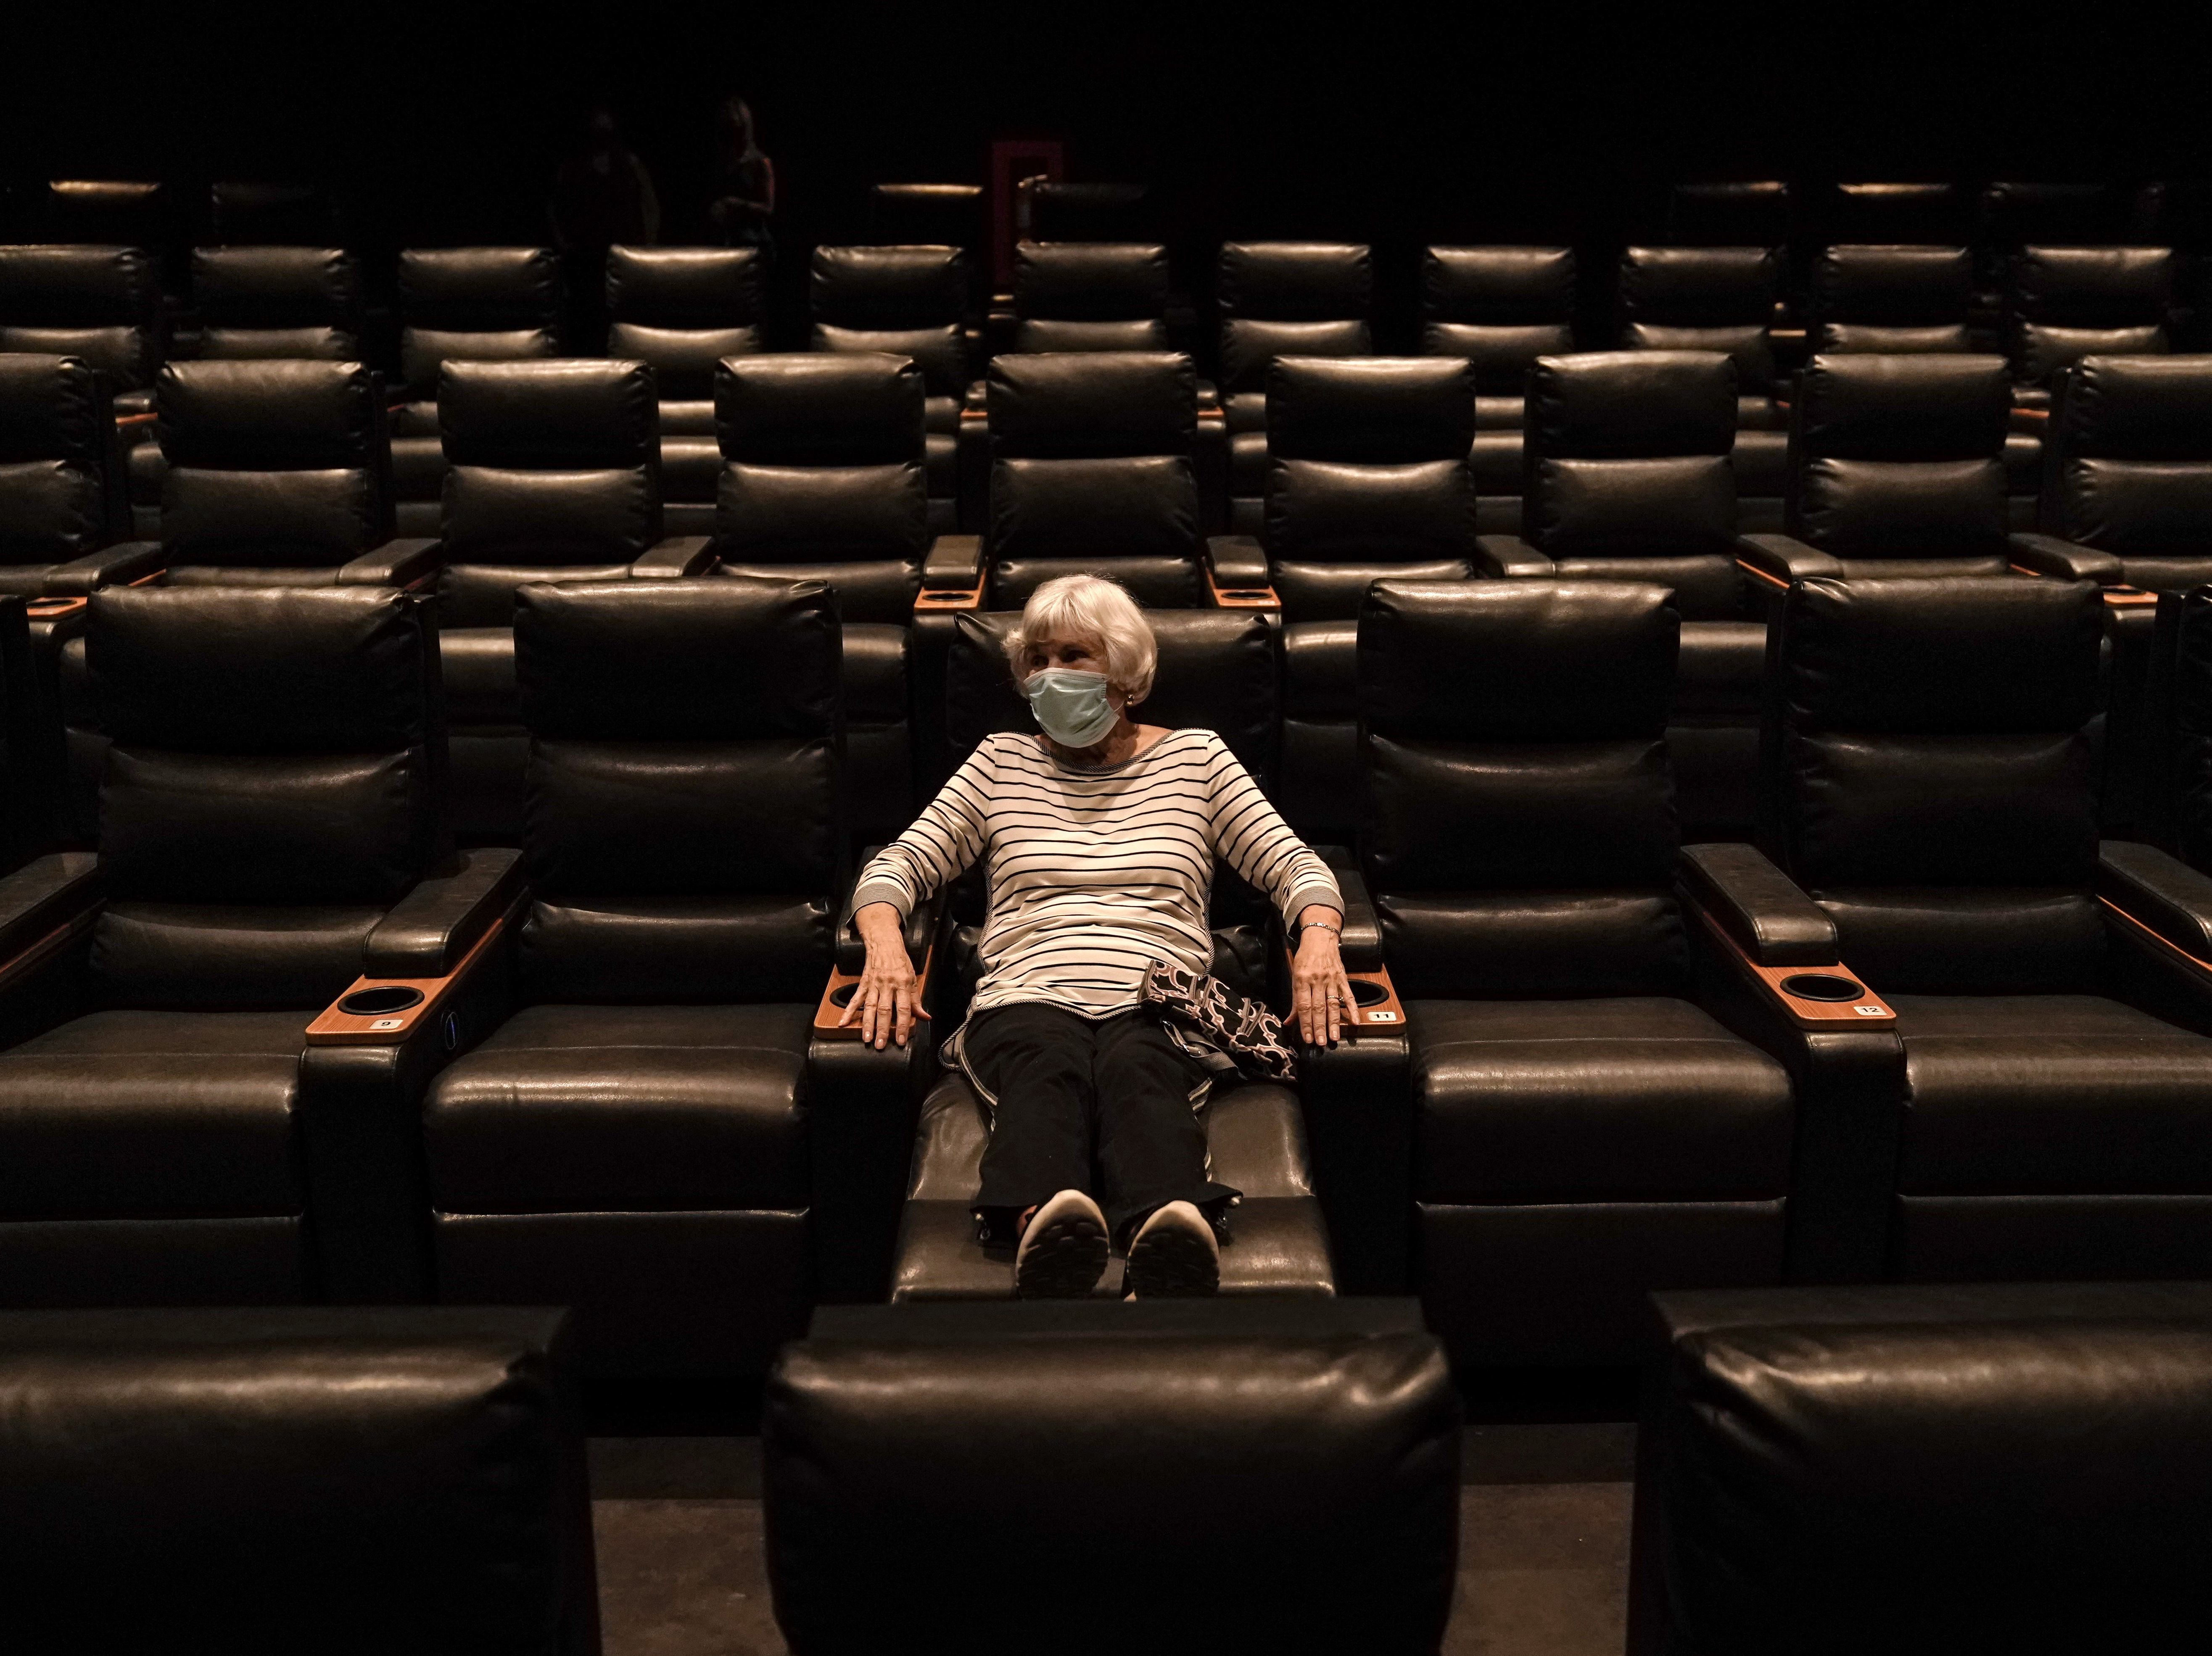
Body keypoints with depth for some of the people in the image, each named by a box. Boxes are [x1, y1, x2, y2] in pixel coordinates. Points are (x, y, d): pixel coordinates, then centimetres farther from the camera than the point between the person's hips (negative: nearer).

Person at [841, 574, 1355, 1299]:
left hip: (1160, 1004, 0)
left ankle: (1171, 1239, -70)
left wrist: (1318, 938, -9)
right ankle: (1047, 1219, -70)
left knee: (1137, 1070, -39)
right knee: (1046, 1064, -39)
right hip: (1028, 995, 1)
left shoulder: (1196, 756, 22)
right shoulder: (1000, 762, 24)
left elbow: (1295, 864, 15)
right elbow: (899, 862, 15)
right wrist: (884, 942, -8)